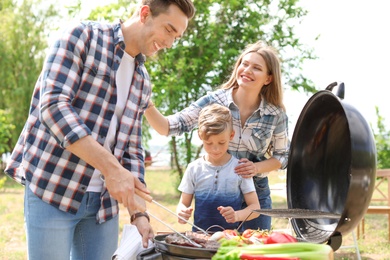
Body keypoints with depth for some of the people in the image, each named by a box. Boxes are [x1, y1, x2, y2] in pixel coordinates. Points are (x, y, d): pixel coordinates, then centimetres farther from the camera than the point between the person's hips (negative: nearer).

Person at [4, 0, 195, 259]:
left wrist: (139, 213, 0)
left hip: (104, 200, 6)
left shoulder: (143, 82, 13)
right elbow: (53, 104, -18)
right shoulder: (83, 36, -6)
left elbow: (132, 149, 12)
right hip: (53, 189, -6)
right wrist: (111, 167, -23)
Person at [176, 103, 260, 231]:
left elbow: (255, 207, 5)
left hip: (232, 235, -1)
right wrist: (182, 212, -9)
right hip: (200, 234, 1)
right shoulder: (194, 169, 8)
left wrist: (237, 215, -15)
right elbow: (184, 203, 13)